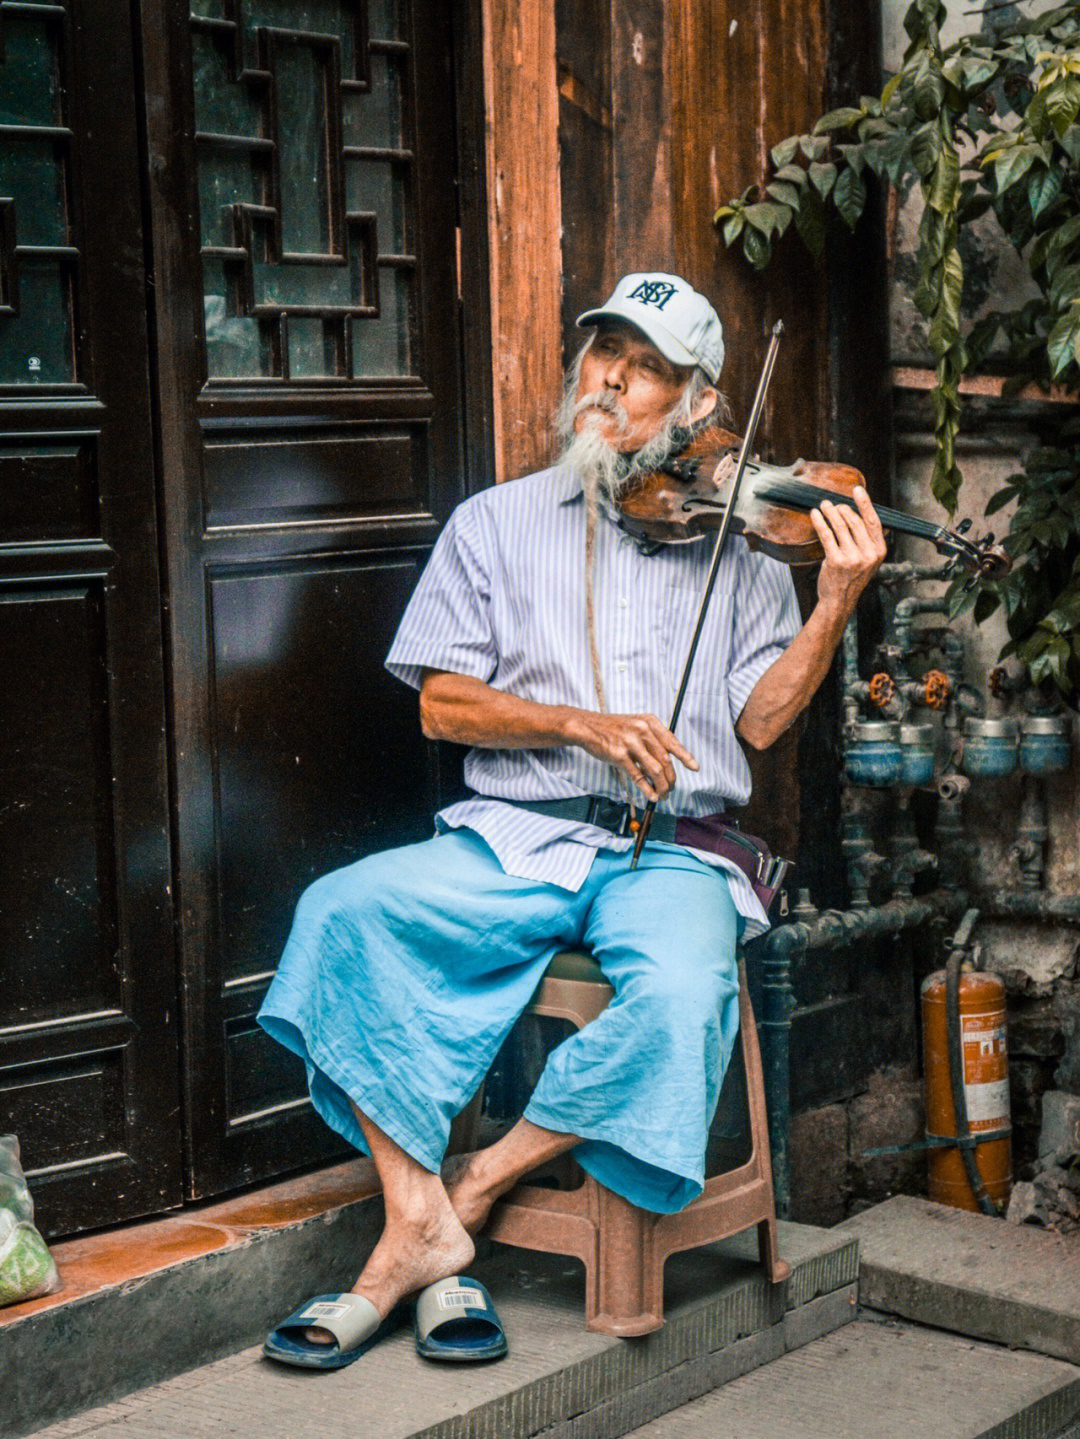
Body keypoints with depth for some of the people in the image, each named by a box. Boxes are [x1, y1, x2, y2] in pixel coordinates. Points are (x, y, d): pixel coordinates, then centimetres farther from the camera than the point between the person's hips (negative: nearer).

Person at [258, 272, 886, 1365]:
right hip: (513, 836, 1)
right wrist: (581, 723, -10)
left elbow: (760, 719, 5)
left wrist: (839, 602, -10)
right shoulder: (497, 522, 14)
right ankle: (416, 1220, -19)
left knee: (680, 996, -34)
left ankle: (475, 1188, -12)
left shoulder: (732, 542, 13)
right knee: (343, 911, -26)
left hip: (670, 856, -1)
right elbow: (443, 703, 5)